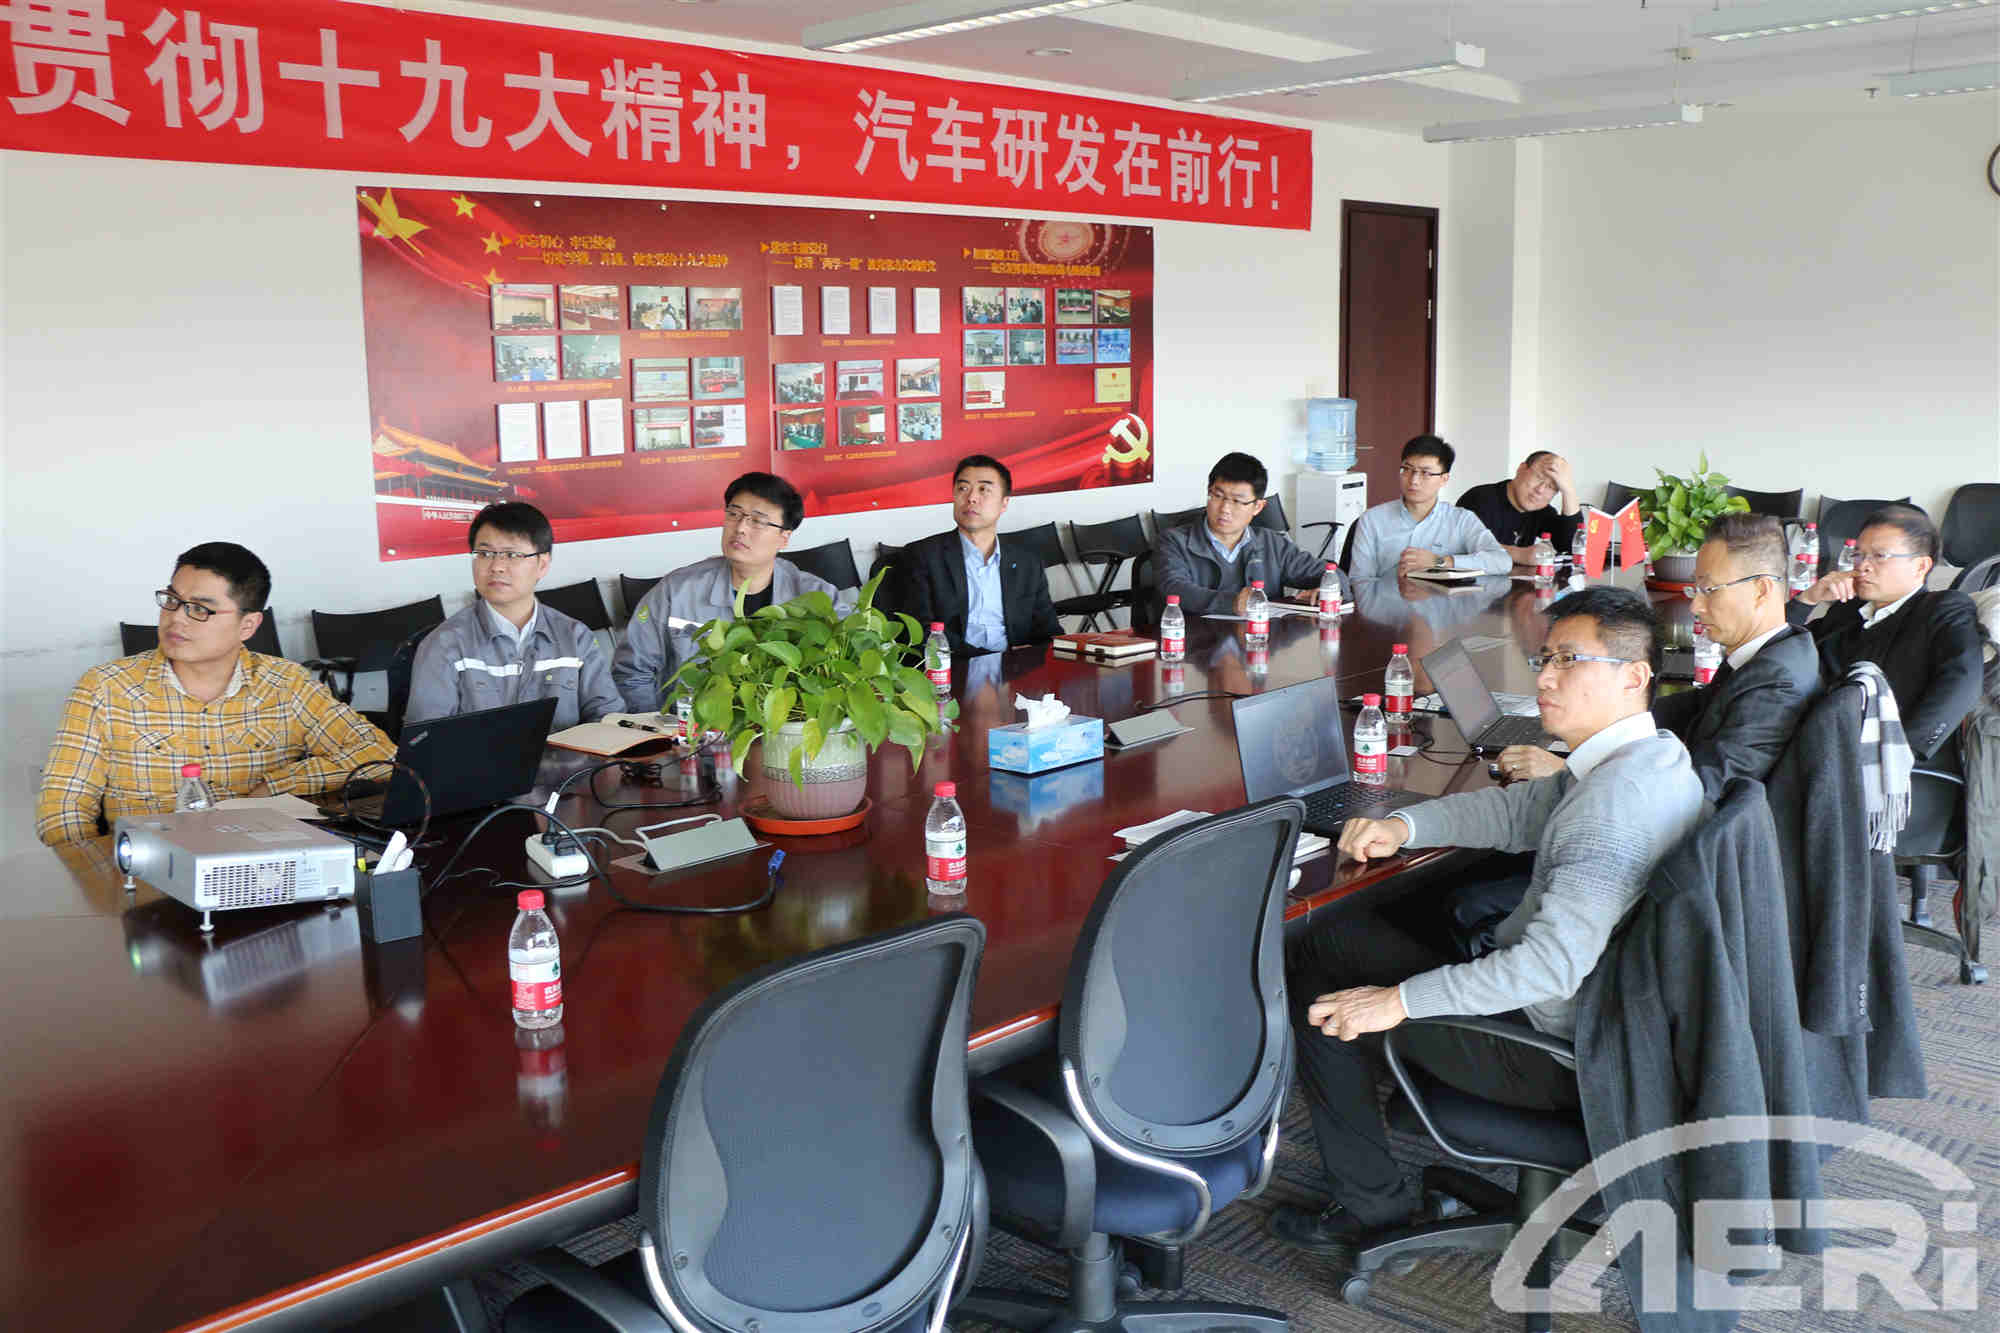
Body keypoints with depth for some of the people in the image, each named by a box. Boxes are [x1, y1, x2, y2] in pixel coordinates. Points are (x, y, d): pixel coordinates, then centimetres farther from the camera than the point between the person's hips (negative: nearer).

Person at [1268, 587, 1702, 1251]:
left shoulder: (1618, 798, -29)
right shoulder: (1658, 754, 3)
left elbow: (1554, 965, -34)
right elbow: (1518, 810, 12)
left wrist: (1399, 1000, -29)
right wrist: (1402, 826, -3)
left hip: (1554, 1053, -10)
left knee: (1320, 991, -3)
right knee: (1339, 937, 16)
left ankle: (1375, 1201, 10)